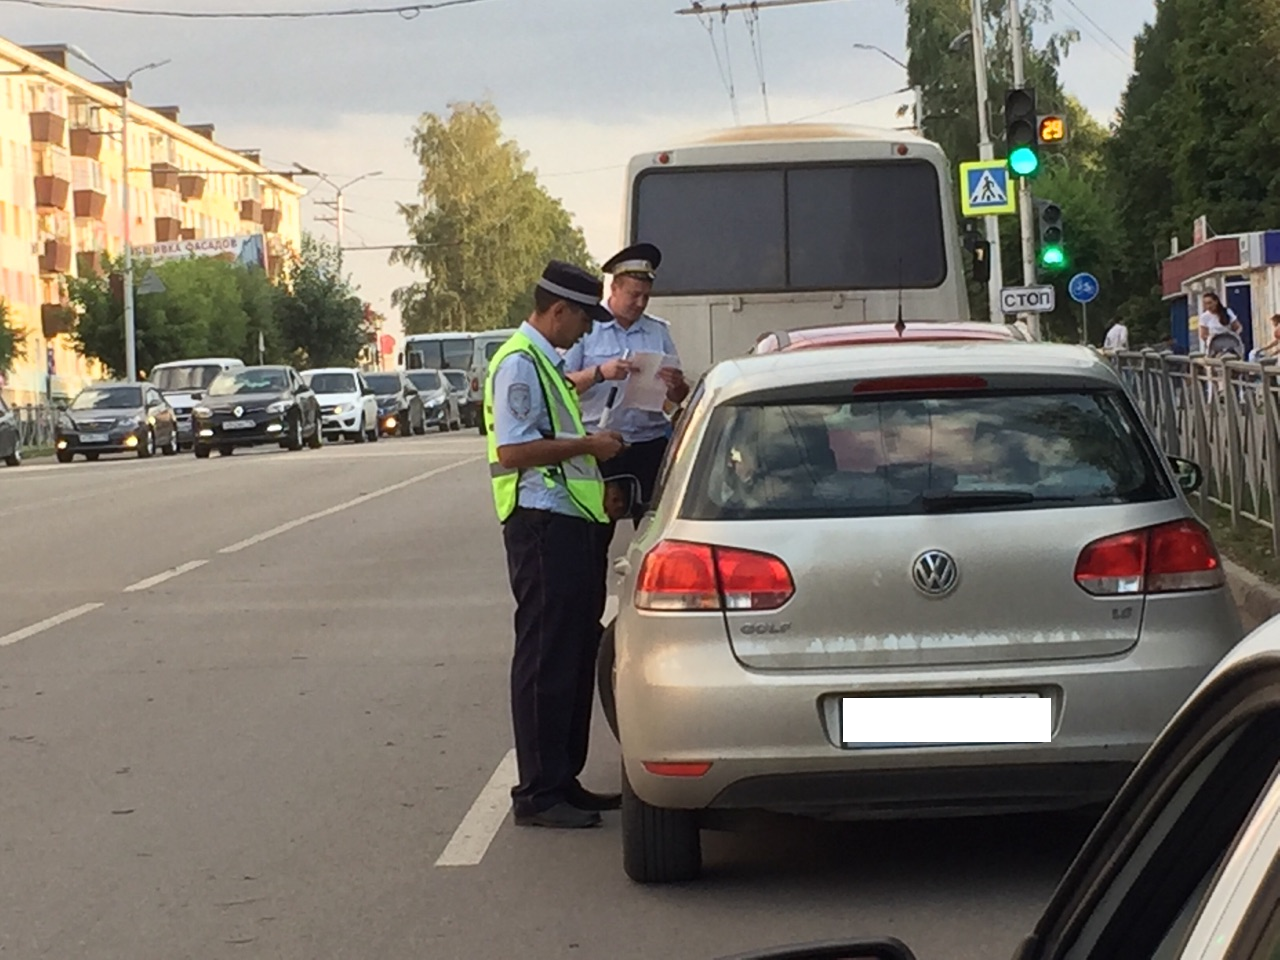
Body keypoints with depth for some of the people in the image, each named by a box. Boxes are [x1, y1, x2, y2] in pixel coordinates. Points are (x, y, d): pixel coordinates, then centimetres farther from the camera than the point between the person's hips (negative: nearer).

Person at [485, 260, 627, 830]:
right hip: (542, 525, -11)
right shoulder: (519, 364, -13)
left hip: (571, 523, 11)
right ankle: (538, 793, -3)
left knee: (576, 654, 14)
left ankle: (563, 779, 22)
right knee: (546, 658, -7)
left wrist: (592, 447, 15)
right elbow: (513, 450, -22)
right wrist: (588, 445, -16)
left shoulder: (546, 362, 20)